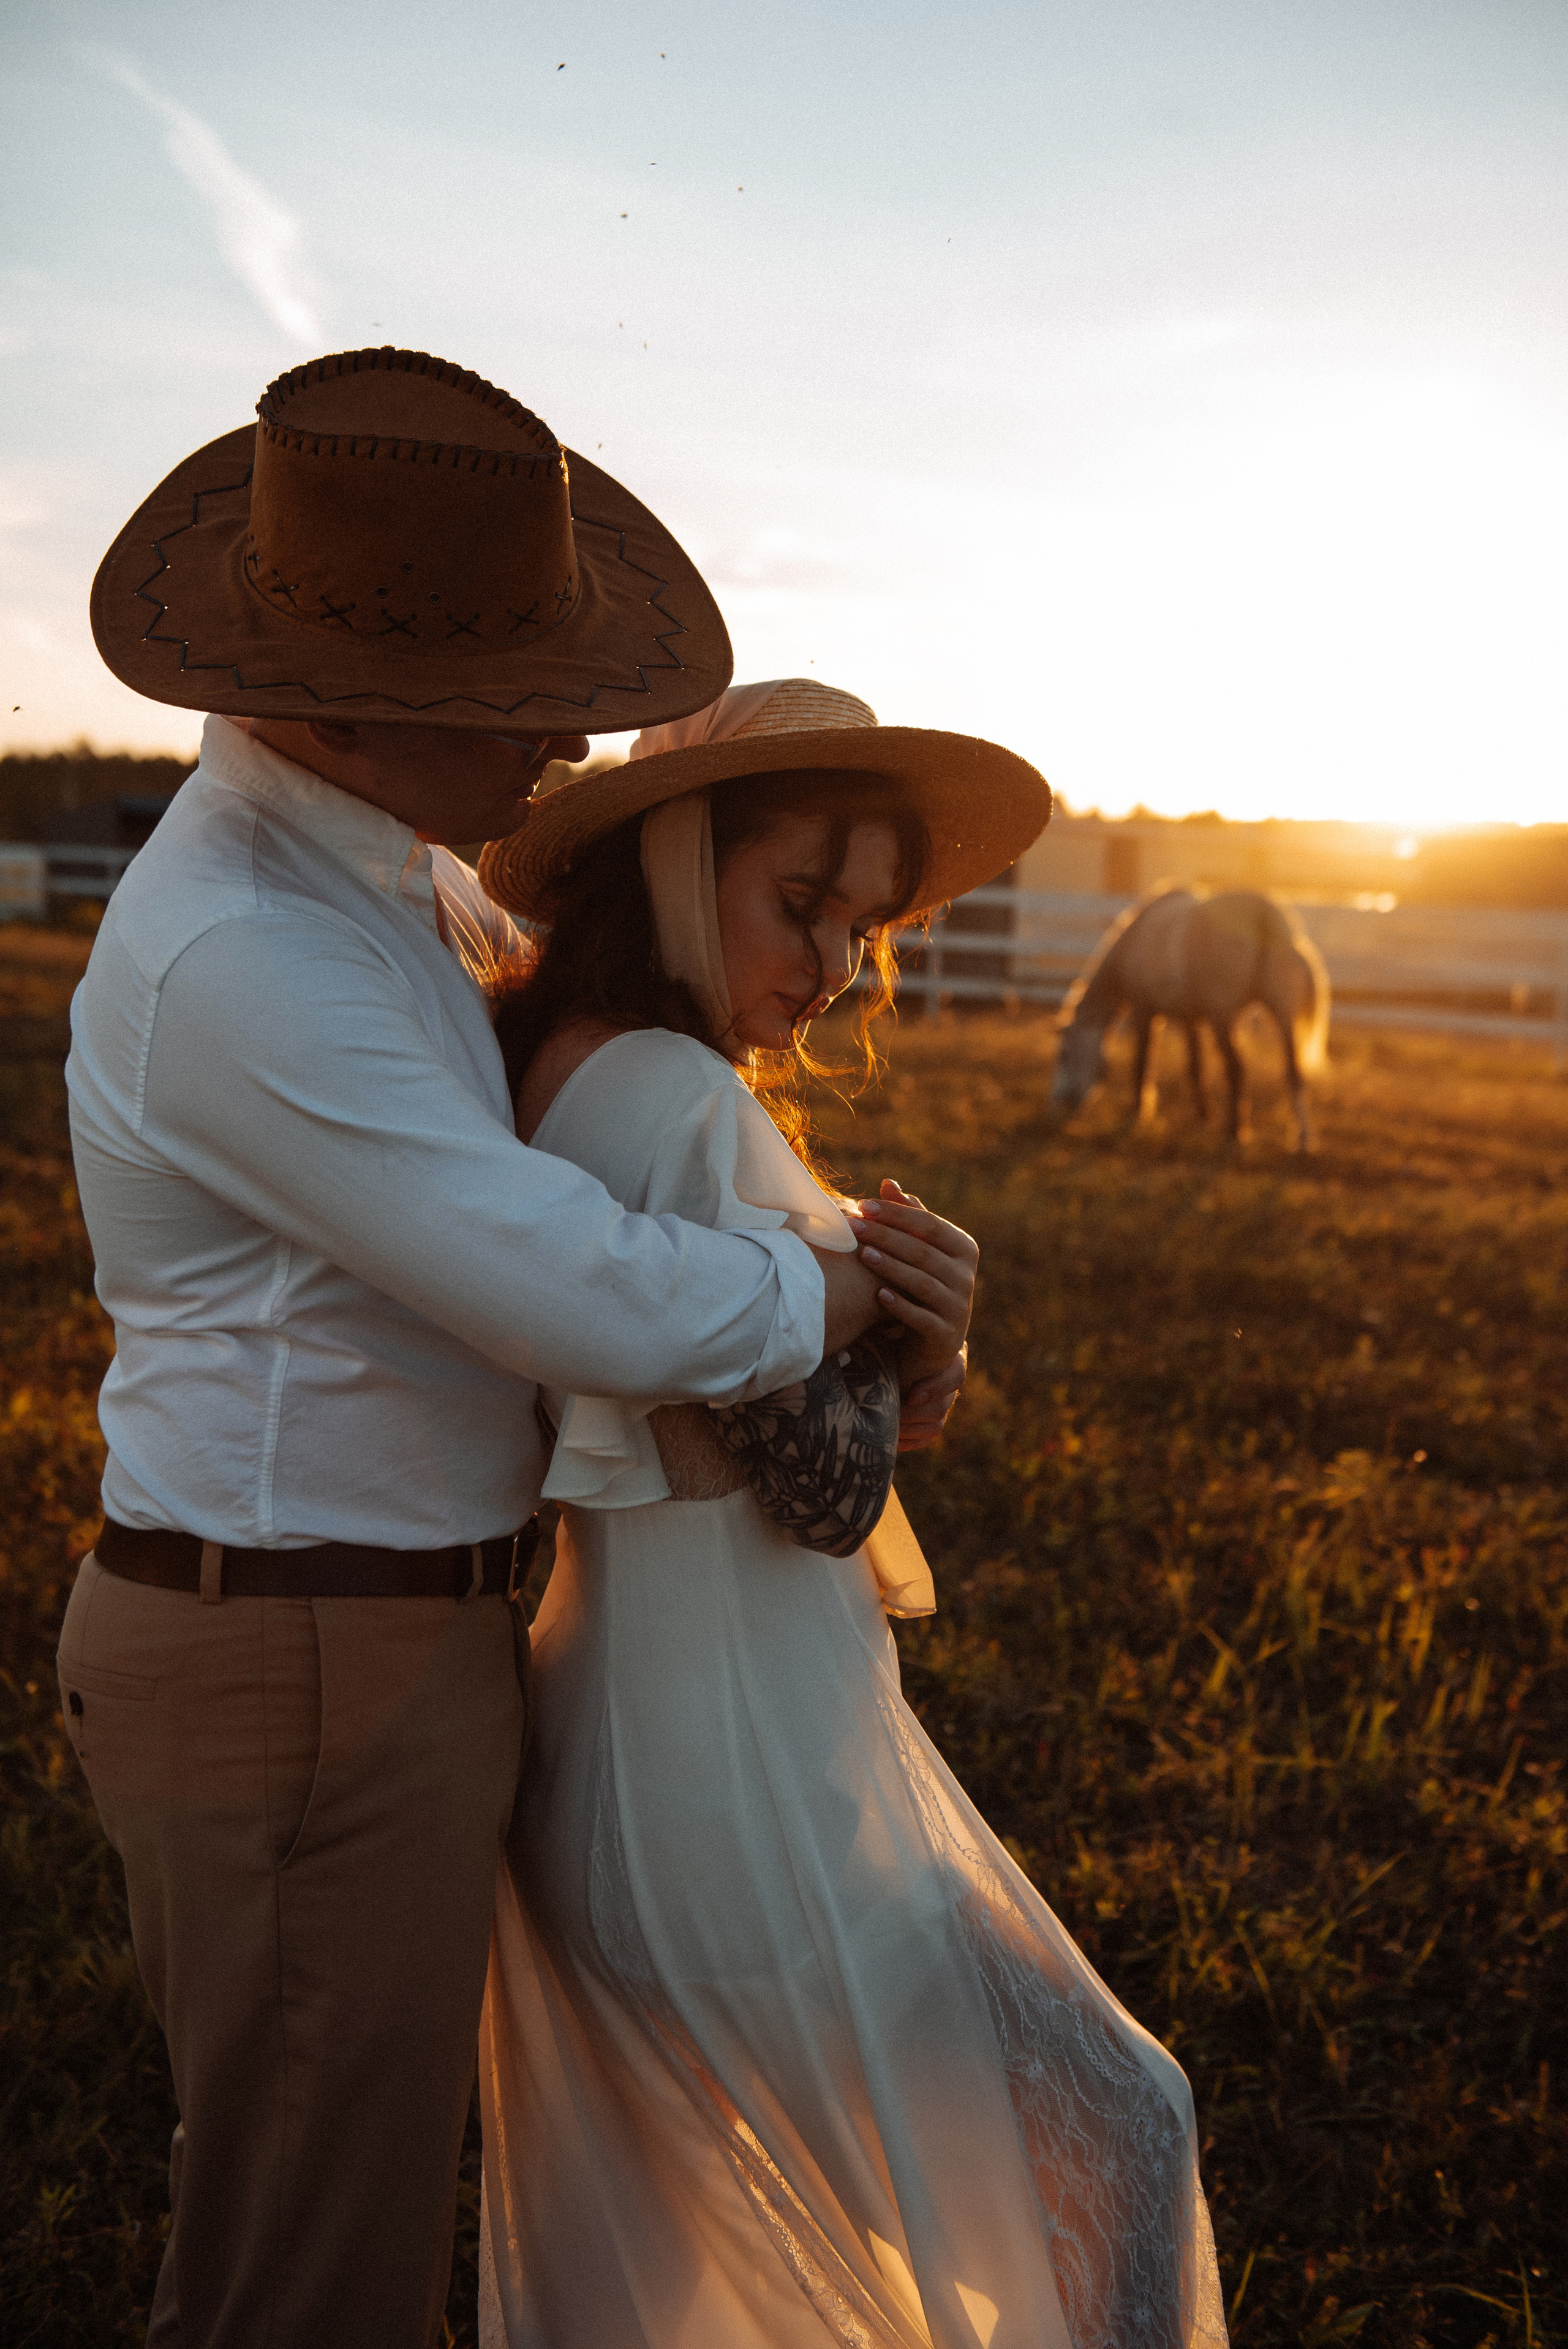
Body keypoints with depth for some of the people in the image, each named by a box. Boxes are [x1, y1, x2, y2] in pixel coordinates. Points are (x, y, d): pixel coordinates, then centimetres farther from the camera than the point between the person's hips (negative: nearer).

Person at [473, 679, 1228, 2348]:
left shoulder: (548, 1073, 6)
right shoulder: (676, 1097, -23)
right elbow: (826, 1487, -19)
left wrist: (908, 1339, -8)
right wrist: (883, 1295, -4)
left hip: (608, 1758, 10)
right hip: (747, 1791, -9)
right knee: (1117, 2134, 11)